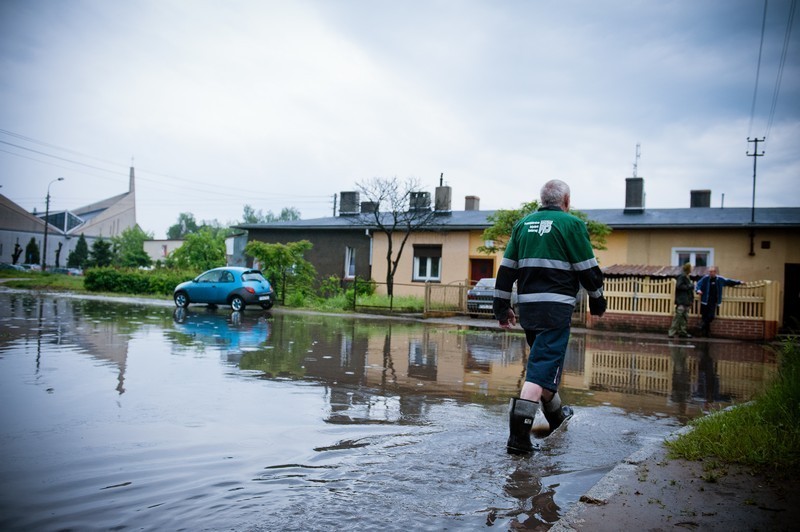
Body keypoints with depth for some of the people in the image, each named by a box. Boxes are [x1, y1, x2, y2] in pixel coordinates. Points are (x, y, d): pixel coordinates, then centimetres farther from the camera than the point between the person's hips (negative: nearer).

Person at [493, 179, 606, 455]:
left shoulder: (523, 224, 12)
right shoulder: (572, 224, -4)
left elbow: (506, 268, 10)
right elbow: (588, 269, -2)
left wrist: (502, 307, 15)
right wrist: (597, 301, 13)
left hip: (526, 306, 7)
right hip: (556, 306, -6)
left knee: (545, 358, 24)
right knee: (543, 366, -8)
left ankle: (556, 414, 43)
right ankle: (518, 435, -14)